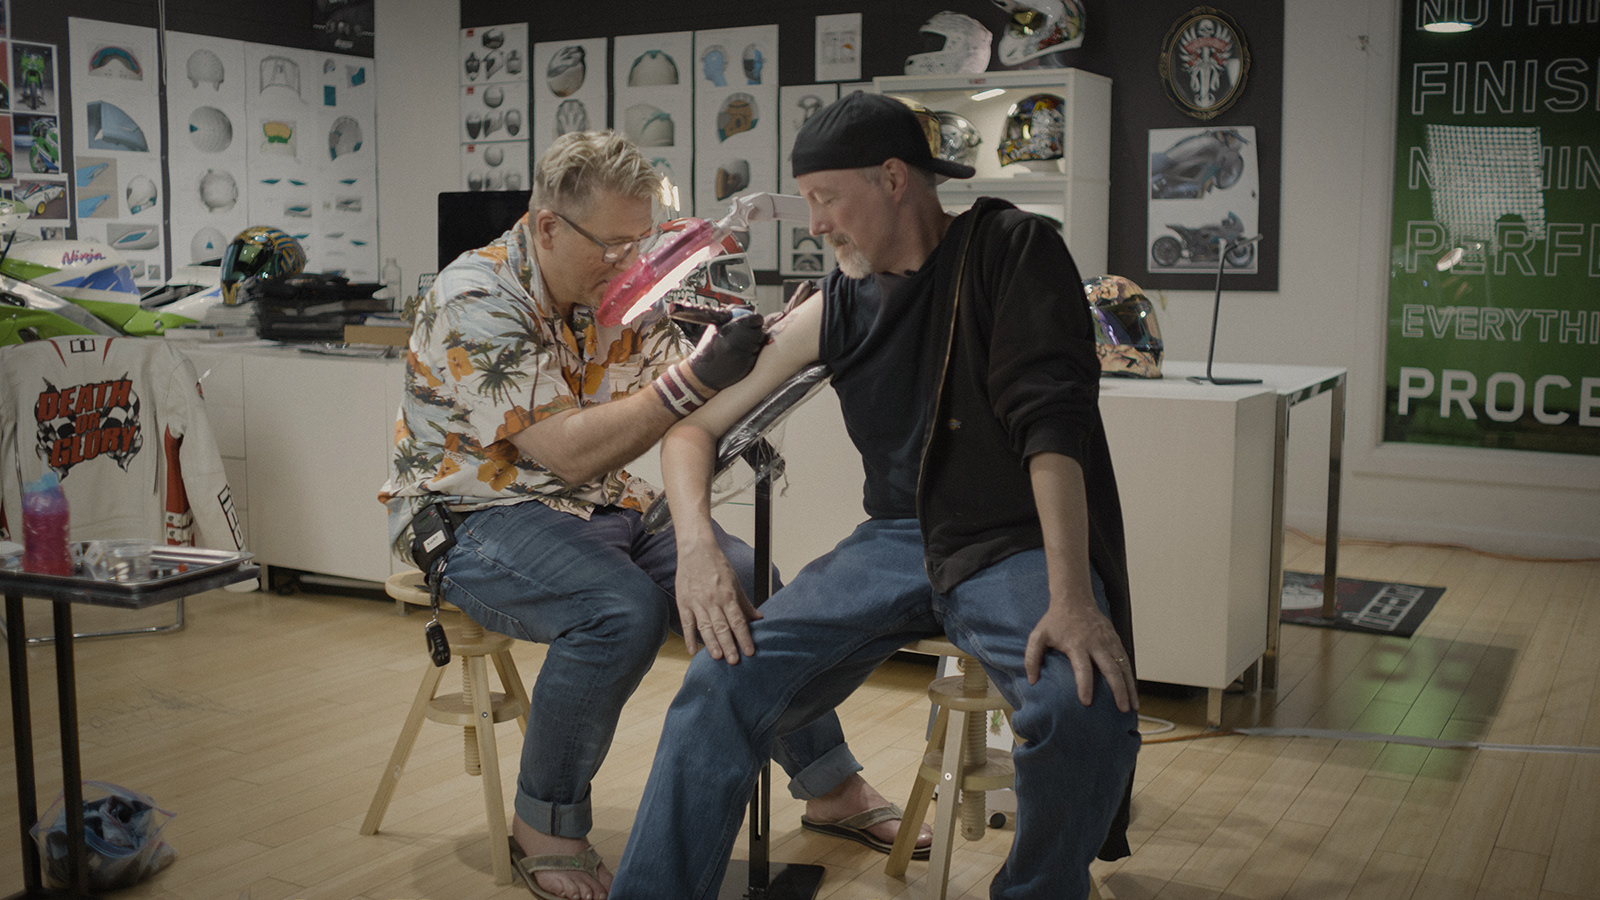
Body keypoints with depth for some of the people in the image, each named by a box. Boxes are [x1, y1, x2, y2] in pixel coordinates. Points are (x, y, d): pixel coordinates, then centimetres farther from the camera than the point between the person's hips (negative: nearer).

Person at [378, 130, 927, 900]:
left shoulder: (619, 289, 1)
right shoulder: (476, 301, -21)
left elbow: (680, 414, -3)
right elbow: (570, 452, -29)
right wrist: (701, 376, -34)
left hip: (597, 506, 7)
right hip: (474, 514, -7)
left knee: (751, 585, -8)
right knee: (623, 607, -32)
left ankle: (830, 785, 12)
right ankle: (544, 826, -12)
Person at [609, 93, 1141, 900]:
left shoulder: (1009, 248, -4)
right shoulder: (833, 310, 7)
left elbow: (1052, 417, -15)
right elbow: (694, 427, 9)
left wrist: (1071, 596, -27)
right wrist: (696, 545, -13)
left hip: (1017, 544, -3)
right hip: (897, 541, 3)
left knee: (1085, 706, -32)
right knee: (723, 684, -19)